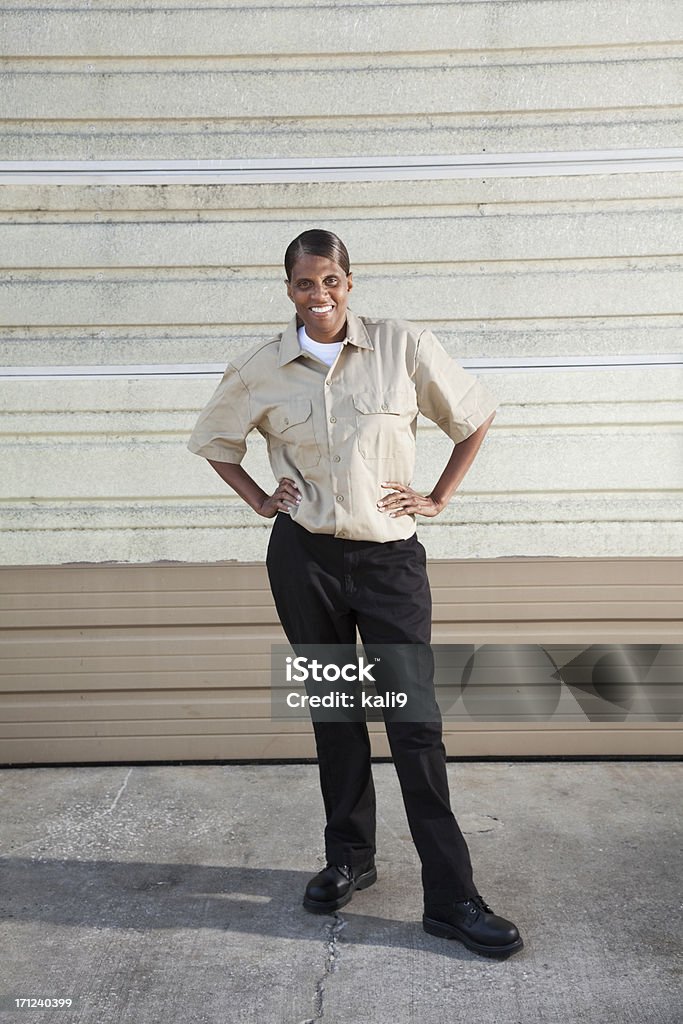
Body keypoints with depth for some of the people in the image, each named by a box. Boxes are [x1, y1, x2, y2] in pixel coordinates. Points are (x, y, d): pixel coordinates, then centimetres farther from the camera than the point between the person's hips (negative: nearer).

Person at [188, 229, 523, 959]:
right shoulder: (259, 370, 2)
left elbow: (475, 415, 6)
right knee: (332, 713, 13)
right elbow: (212, 440, 18)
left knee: (416, 722, -1)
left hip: (390, 556, -2)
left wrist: (439, 497, 2)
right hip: (304, 559, 2)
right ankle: (348, 858, 32)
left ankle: (450, 898, 10)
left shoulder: (403, 347, -4)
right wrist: (258, 500, 7)